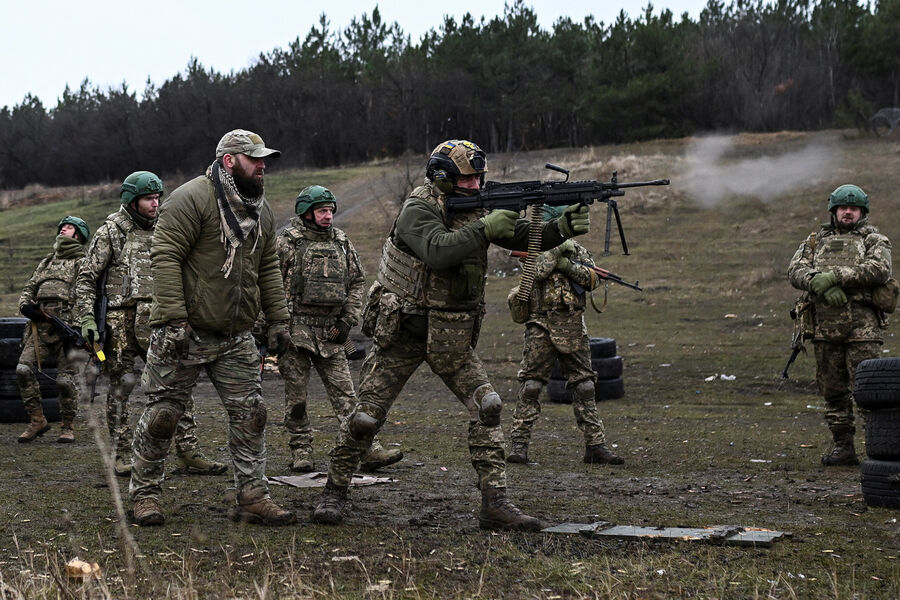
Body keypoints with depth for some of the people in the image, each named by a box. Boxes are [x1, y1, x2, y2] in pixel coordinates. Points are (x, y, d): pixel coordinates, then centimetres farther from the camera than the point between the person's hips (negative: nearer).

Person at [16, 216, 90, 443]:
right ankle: (37, 421, 0)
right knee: (23, 369, -10)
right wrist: (25, 305, 2)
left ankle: (68, 426, 9)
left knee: (66, 380, -7)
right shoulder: (47, 262, 26)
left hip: (68, 327, -5)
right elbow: (29, 287, 25)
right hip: (40, 326, 5)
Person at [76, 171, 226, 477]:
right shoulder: (110, 232, 0)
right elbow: (86, 279, -1)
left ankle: (187, 452, 0)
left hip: (156, 322, 4)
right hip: (120, 321, -4)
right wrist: (87, 318, -11)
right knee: (121, 386, 1)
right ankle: (123, 456, 10)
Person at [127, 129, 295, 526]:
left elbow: (268, 269, 19)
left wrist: (277, 320, 12)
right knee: (164, 413, 1)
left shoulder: (261, 211, 12)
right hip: (184, 333, -6)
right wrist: (174, 319, -23)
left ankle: (253, 497, 9)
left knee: (250, 413, 2)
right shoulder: (191, 200, -13)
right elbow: (165, 257, -18)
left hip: (236, 338, 7)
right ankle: (144, 495, 15)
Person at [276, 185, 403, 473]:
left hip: (330, 333, 4)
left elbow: (357, 282, 16)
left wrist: (348, 319, 5)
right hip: (296, 330, -4)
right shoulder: (287, 242, -4)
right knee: (296, 396, 3)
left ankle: (368, 449, -2)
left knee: (344, 392, 1)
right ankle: (301, 453, 13)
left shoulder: (341, 242, 10)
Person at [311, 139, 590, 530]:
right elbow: (437, 250, -34)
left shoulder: (476, 210, 3)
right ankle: (334, 491, 21)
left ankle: (494, 502, -6)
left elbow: (524, 237, -3)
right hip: (401, 335, -5)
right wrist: (485, 229, -35)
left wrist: (563, 228, -21)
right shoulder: (418, 210, -15)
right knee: (365, 419, 1)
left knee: (486, 406, -10)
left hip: (452, 338, 5)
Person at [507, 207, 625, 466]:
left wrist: (567, 265, -12)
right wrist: (558, 249, -15)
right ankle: (519, 444, -1)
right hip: (541, 326, -3)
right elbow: (537, 271, -16)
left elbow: (593, 279, -1)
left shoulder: (577, 250, 12)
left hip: (572, 328, 3)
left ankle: (595, 445, 8)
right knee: (530, 385, -5)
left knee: (584, 386, 4)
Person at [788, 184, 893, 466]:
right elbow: (796, 271, 2)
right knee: (833, 390, 7)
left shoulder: (874, 240, 7)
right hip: (825, 325, 4)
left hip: (862, 326, -4)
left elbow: (879, 270, -13)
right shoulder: (816, 240, 17)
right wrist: (822, 284, -17)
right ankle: (843, 446, 15)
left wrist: (835, 275, -19)